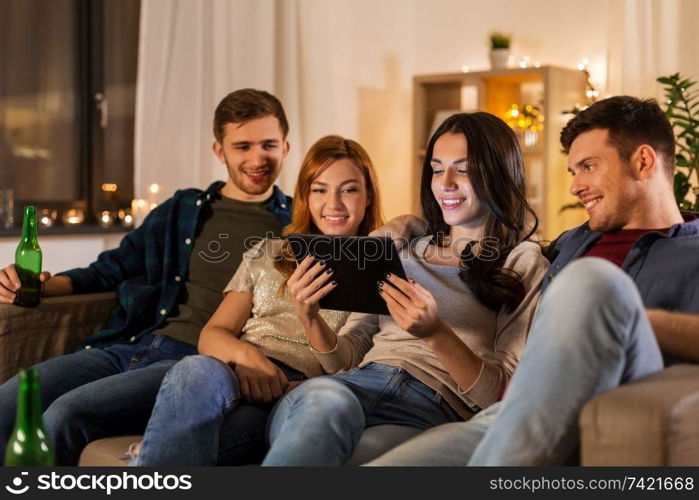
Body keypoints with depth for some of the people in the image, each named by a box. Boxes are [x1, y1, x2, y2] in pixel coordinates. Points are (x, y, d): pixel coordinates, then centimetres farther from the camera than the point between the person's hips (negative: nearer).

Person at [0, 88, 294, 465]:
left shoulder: (294, 226, 9)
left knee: (67, 413, -27)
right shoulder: (182, 209, 22)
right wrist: (43, 285, 9)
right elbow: (114, 268, 26)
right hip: (129, 346, 5)